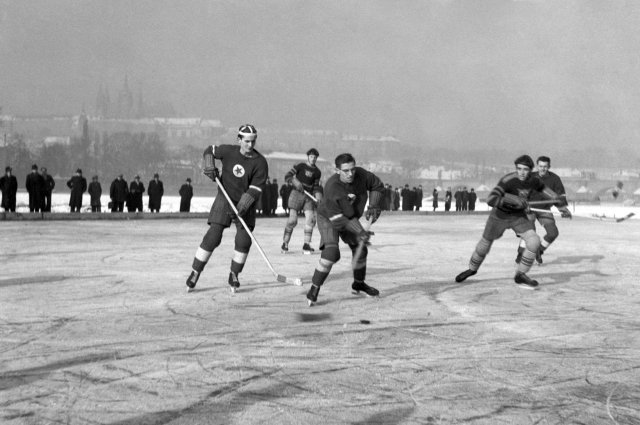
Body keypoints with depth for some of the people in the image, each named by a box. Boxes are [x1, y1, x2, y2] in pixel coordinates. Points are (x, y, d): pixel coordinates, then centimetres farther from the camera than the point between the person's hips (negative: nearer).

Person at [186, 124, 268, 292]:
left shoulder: (260, 163, -12)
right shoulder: (228, 151, -8)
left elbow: (254, 190, -17)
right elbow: (209, 151, 12)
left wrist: (241, 209, -26)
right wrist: (210, 166, -8)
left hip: (245, 204, 1)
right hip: (224, 200, 0)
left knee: (244, 239, -9)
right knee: (213, 237, -9)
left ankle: (234, 276, 11)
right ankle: (195, 273, 1)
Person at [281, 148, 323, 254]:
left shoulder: (317, 172, 11)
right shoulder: (301, 166, -2)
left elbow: (316, 186, 16)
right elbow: (287, 176, -5)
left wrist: (318, 196, -1)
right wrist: (295, 182, -22)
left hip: (309, 196, 4)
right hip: (297, 193, -4)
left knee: (310, 219, -9)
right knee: (292, 219, -11)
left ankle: (306, 245, -3)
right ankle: (285, 244, 2)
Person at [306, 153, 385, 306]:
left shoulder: (361, 175, -22)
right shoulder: (332, 188, -37)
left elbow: (378, 186, -1)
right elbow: (338, 219, -33)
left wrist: (373, 207, -13)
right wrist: (359, 232, -35)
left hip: (351, 218, 6)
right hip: (328, 218, -6)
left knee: (360, 249, 13)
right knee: (331, 252, -26)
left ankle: (359, 284, 38)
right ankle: (314, 289, -16)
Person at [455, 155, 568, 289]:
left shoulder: (533, 180, -13)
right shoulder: (508, 180, -30)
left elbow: (542, 187, 13)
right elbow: (491, 200, -41)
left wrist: (556, 198, 17)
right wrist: (514, 200, -43)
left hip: (518, 216, 3)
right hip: (500, 215, -3)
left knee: (534, 241, -18)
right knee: (484, 244, 13)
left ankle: (520, 275, -1)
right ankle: (472, 269, 43)